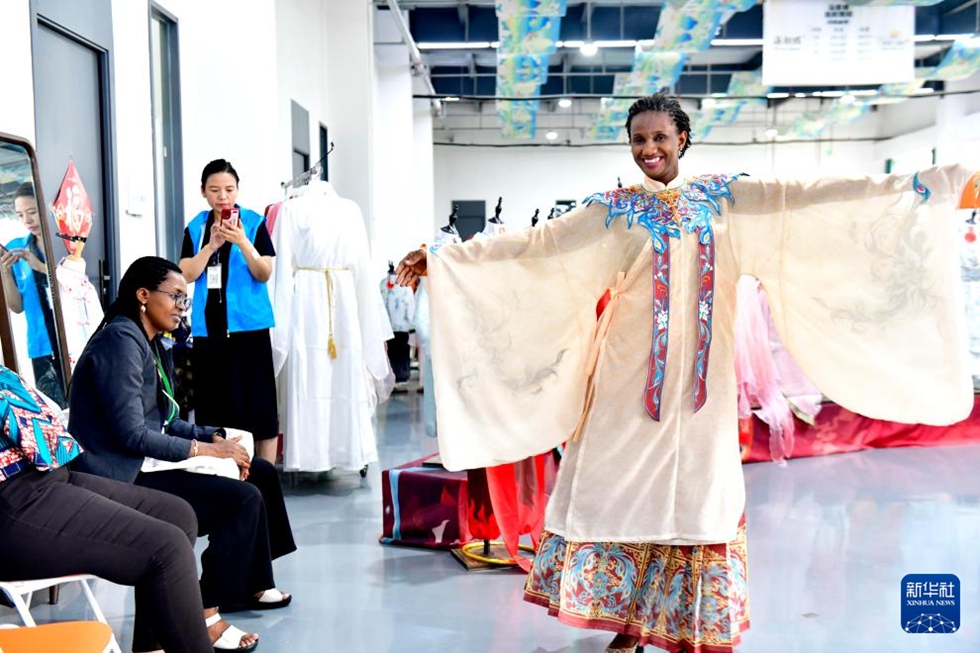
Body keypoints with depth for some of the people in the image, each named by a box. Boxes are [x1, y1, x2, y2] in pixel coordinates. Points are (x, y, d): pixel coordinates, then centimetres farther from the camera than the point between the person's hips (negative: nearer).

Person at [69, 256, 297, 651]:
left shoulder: (151, 343, 13)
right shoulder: (120, 340, -17)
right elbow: (131, 434, -23)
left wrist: (215, 438, 0)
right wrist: (202, 449, -18)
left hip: (146, 460, 10)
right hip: (121, 477, -10)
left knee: (261, 473, 8)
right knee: (243, 497, -20)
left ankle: (249, 584, 18)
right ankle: (206, 613, -9)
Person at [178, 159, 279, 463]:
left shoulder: (254, 222, 0)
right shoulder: (195, 227, 9)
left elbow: (264, 274, -6)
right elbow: (187, 275, 0)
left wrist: (242, 242, -20)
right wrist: (211, 244, -13)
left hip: (248, 325, -3)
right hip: (208, 328, 3)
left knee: (256, 405, -2)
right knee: (213, 407, 6)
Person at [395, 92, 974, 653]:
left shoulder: (722, 198, 6)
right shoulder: (614, 211, 4)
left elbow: (810, 199, 3)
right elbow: (531, 245, 0)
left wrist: (944, 181, -1)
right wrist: (441, 259, -6)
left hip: (700, 376, 1)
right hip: (632, 376, 0)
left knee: (698, 489, 5)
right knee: (627, 486, 1)